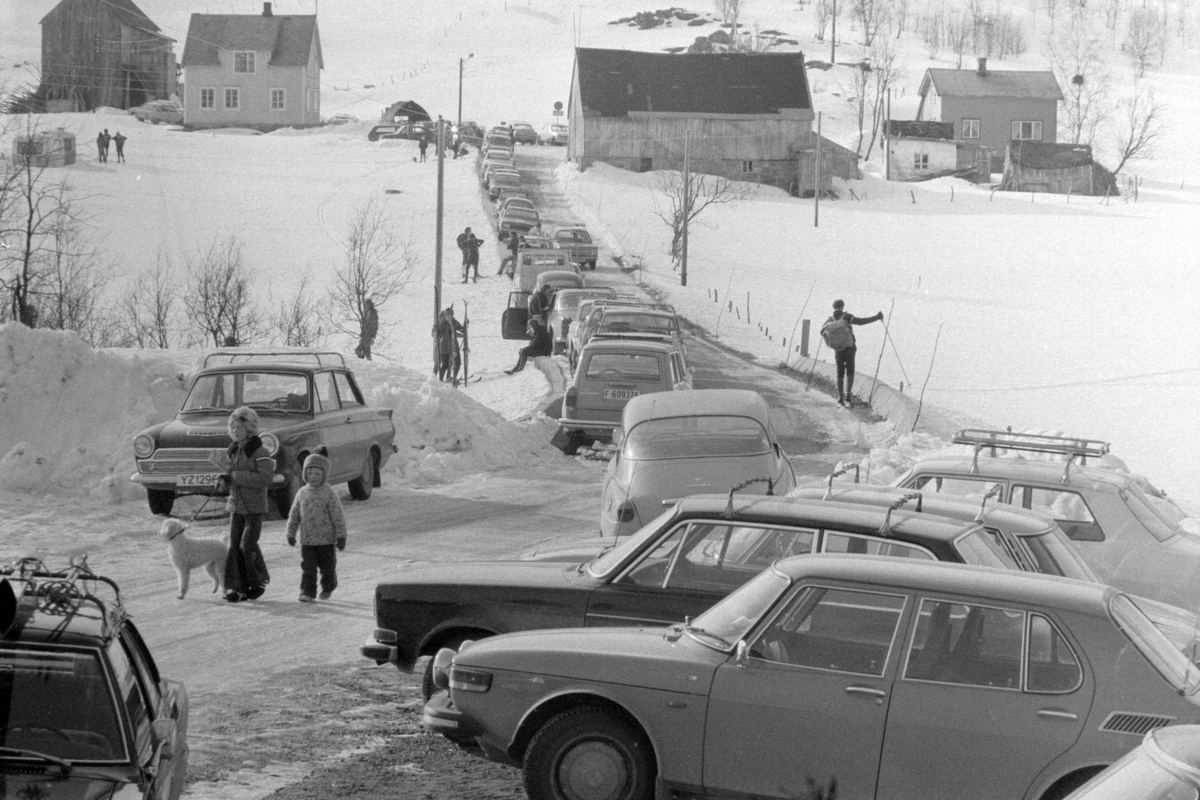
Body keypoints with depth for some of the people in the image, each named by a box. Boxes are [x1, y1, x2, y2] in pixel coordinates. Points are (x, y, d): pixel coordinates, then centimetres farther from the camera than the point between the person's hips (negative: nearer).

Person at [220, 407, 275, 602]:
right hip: (235, 505, 6)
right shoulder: (234, 451, 10)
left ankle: (259, 581, 12)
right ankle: (238, 588, 3)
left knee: (248, 546, -9)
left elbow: (265, 478, -21)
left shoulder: (259, 452, -11)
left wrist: (235, 476, -22)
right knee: (235, 547, 0)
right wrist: (224, 481, -2)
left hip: (254, 507, -6)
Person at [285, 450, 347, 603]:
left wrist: (341, 536, -10)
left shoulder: (329, 493, -9)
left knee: (327, 567, 11)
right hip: (307, 540, 2)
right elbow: (294, 515, 12)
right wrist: (291, 533, 13)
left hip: (326, 539, -2)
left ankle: (328, 588, 32)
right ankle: (307, 592, -1)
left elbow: (338, 516, -8)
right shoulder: (302, 493, 3)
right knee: (307, 567, -4)